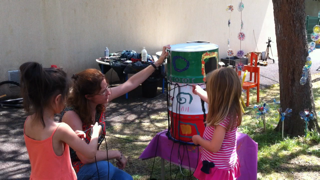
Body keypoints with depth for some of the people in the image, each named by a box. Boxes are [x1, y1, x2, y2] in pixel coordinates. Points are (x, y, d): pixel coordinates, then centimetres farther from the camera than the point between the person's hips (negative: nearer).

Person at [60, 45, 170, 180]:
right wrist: (116, 154, -25)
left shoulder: (100, 102, -12)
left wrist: (158, 62, -4)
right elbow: (85, 157, -37)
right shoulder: (71, 115, -32)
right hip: (71, 169, -7)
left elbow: (131, 83, -4)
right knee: (105, 168, -32)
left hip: (92, 163, 7)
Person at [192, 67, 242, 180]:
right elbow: (213, 101, 17)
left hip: (217, 168, -8)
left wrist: (198, 139, -12)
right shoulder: (231, 110, -6)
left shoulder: (222, 120, -32)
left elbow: (214, 147, -28)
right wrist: (199, 92, 30)